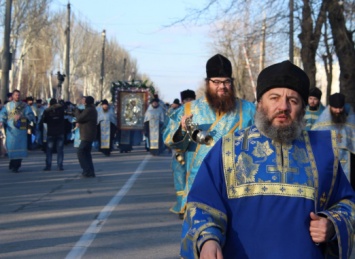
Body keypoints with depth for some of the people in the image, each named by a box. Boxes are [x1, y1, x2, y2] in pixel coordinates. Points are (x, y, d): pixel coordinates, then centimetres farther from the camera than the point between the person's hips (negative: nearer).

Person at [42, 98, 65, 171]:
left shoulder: (47, 111, -8)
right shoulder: (61, 109, -3)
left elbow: (43, 120, 2)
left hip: (50, 133, -1)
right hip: (60, 132, 1)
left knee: (49, 150, 7)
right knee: (60, 150, 4)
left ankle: (48, 166, 2)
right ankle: (60, 166, -1)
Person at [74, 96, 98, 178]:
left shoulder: (88, 110, -19)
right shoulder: (92, 110, 15)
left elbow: (79, 119, -18)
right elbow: (83, 118, 21)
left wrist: (77, 111, -1)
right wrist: (78, 112, 6)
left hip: (87, 136, -10)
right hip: (89, 136, 10)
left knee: (80, 153, -7)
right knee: (87, 153, 15)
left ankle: (87, 171, -10)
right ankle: (91, 172, 14)